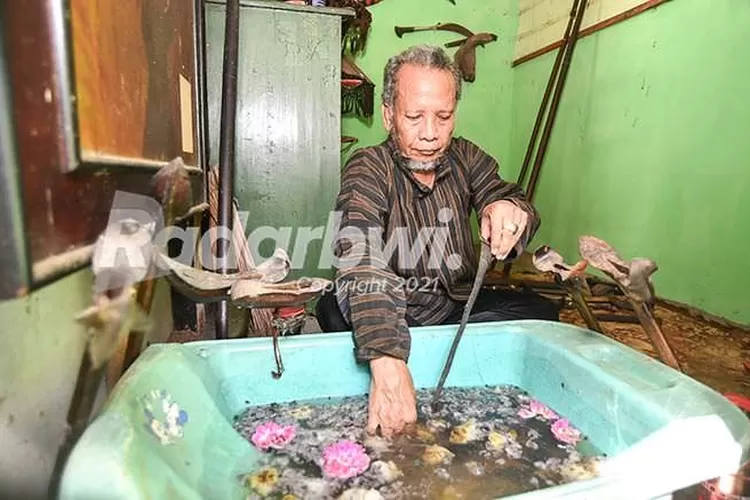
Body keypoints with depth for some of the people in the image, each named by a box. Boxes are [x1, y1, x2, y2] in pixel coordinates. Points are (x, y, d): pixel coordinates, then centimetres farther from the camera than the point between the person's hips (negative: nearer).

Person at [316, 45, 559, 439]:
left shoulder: (467, 159, 2)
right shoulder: (368, 169, -16)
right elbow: (362, 263, -32)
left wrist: (509, 209, -35)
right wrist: (387, 362, -46)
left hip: (458, 309, 5)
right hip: (385, 318, -4)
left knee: (541, 313, -16)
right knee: (334, 309, -32)